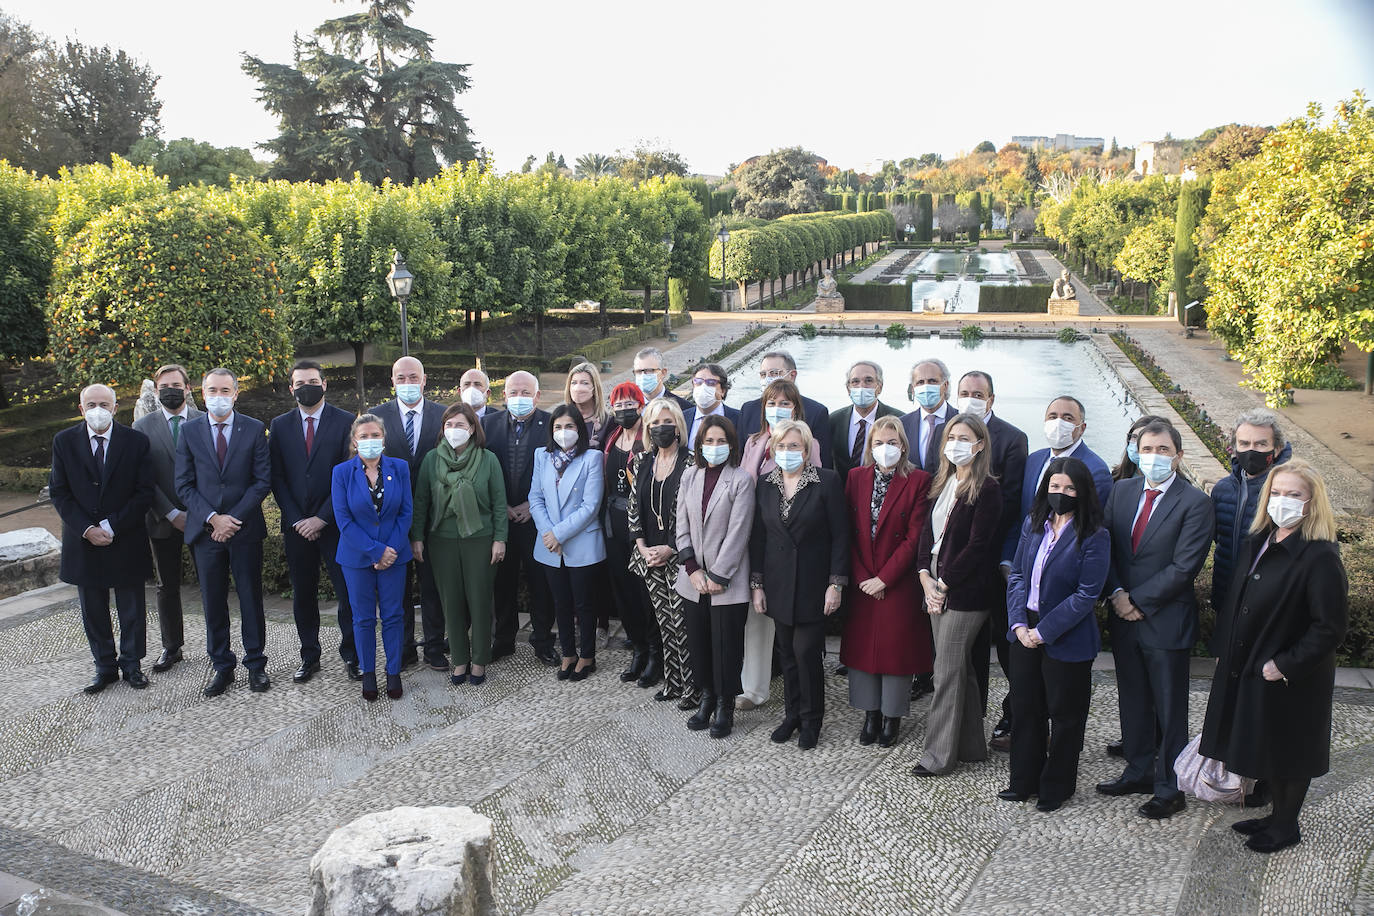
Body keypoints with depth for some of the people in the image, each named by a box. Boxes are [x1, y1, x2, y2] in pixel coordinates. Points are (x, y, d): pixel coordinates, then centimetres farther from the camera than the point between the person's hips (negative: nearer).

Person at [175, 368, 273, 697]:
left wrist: (234, 518, -11)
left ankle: (255, 664, 18)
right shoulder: (189, 431, 4)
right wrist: (212, 519, -11)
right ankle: (222, 667, 19)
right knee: (213, 602, 8)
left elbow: (263, 481, -3)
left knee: (251, 599, 6)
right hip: (205, 531, 1)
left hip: (245, 529, -1)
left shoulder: (254, 429, 0)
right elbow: (184, 485, 2)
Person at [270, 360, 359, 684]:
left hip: (335, 523, -3)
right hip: (296, 525, 3)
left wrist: (322, 518, -10)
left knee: (349, 594, -1)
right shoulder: (280, 426, 8)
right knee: (302, 595, 10)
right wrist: (297, 519, -5)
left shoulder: (345, 422, -1)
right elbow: (277, 478, 5)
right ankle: (309, 657, 22)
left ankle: (351, 656, 13)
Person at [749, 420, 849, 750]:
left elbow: (840, 535, -7)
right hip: (779, 584, 4)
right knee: (787, 653, 10)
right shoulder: (765, 485, 5)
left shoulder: (827, 481, -7)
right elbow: (758, 537, 9)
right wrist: (756, 584, 5)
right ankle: (792, 714, 25)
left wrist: (836, 584, -10)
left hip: (813, 584, -4)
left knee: (806, 652, -5)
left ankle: (811, 720, 13)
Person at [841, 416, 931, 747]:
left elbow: (915, 537, -10)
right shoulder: (857, 477, 4)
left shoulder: (918, 481, -7)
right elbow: (848, 532, 3)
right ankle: (870, 714, 23)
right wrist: (860, 576, -6)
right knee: (861, 644, 8)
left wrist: (883, 578, -12)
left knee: (896, 646, 3)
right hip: (861, 581, 3)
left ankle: (892, 717, 18)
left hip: (898, 582, -3)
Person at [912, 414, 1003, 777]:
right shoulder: (942, 483, 11)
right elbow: (928, 530, 9)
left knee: (948, 670, -3)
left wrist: (943, 584, -11)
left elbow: (977, 545, -15)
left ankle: (939, 755, 7)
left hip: (966, 590, -7)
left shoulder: (987, 489, -11)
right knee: (960, 668, 14)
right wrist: (926, 579, -2)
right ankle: (970, 747, 26)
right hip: (937, 587, 7)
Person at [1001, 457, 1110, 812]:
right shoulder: (1033, 524, 4)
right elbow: (1017, 575, 5)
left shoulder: (1094, 538, -14)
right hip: (1025, 632, 6)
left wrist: (1043, 631, -18)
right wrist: (1018, 623, -7)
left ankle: (1056, 787, 26)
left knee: (1064, 715, 9)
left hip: (1065, 639, -5)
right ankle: (1025, 781, 32)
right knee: (1025, 709, 16)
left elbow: (1086, 594, -17)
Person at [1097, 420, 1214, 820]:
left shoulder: (1195, 502, -11)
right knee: (1133, 702, 17)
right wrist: (1117, 593, -7)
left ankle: (1169, 789, 19)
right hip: (1125, 618, 5)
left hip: (1166, 621, -5)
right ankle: (1138, 772, 34)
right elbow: (1105, 546, 7)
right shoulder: (1122, 491, 6)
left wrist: (1138, 600, -14)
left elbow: (1183, 566, -16)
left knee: (1170, 710, 6)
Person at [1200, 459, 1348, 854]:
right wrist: (1224, 650, 7)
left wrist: (1284, 666, -19)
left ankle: (1287, 826, 29)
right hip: (1244, 669, 7)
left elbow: (1329, 628, -21)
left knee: (1289, 751, 10)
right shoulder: (1256, 544, 4)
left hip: (1291, 679, -7)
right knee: (1264, 747, 19)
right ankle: (1278, 814, 39)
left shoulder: (1320, 556, -20)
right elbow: (1232, 602, 12)